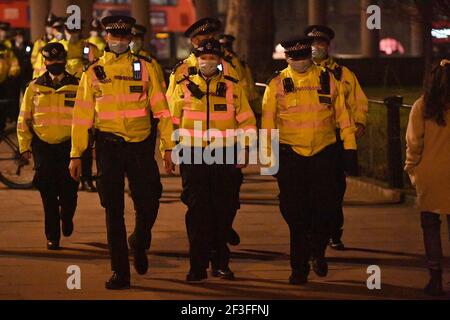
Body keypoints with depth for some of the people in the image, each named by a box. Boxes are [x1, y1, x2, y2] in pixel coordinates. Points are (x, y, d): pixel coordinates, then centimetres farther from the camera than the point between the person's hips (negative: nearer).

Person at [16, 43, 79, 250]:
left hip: (68, 145, -1)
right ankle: (52, 237, 9)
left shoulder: (77, 87, 5)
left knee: (68, 190, -3)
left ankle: (67, 217, 31)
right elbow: (24, 119, 11)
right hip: (43, 145, 1)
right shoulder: (34, 88, 7)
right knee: (48, 194, 0)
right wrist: (25, 146, 4)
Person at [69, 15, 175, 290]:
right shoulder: (94, 72, 6)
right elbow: (82, 115, 6)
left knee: (148, 204, -2)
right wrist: (76, 154, 3)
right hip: (108, 147, 0)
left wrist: (168, 147, -2)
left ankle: (139, 244, 31)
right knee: (113, 211, 1)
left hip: (140, 144, 0)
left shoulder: (144, 67, 4)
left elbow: (161, 109, 3)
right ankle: (120, 273, 8)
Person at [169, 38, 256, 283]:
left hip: (225, 156, 1)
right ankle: (198, 267, -3)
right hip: (193, 157, -1)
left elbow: (247, 121, 9)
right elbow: (172, 121, 11)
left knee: (224, 210, 5)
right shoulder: (184, 87, 8)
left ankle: (221, 263, 19)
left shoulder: (233, 88, 9)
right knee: (197, 210, -5)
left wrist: (244, 150, 1)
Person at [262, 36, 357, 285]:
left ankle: (317, 251, 25)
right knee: (296, 215, 0)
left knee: (326, 208, -4)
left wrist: (350, 149, 5)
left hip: (323, 153, 1)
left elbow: (342, 115, 8)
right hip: (290, 155, -1)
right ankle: (299, 267, 11)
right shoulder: (277, 84, 3)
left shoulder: (327, 80, 4)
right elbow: (268, 121, 6)